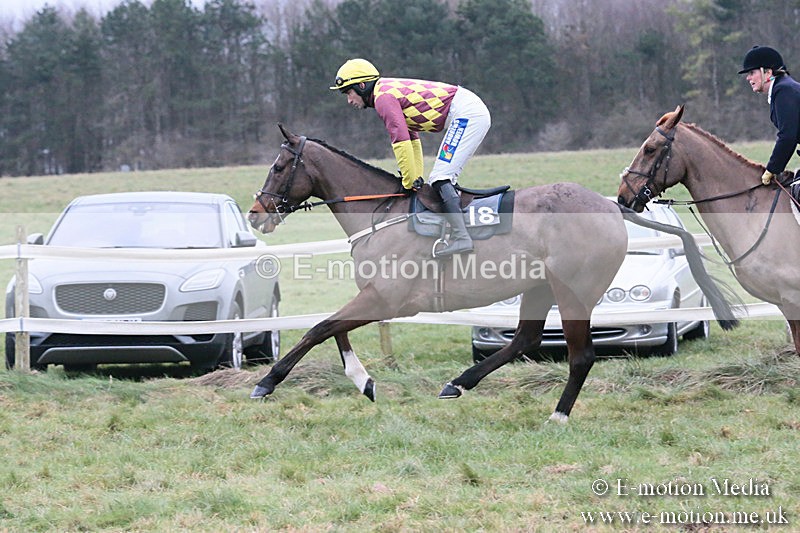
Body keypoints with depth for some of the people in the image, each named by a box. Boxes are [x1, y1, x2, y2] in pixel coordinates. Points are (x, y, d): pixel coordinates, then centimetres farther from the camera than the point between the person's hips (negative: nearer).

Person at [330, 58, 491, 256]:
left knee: (440, 178, -15)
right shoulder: (391, 91, 21)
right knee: (441, 180, 13)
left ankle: (461, 237, -23)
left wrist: (411, 183, -8)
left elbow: (401, 142, -16)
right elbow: (412, 139, 24)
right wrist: (417, 177, 19)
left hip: (467, 113, -10)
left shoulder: (383, 96, -11)